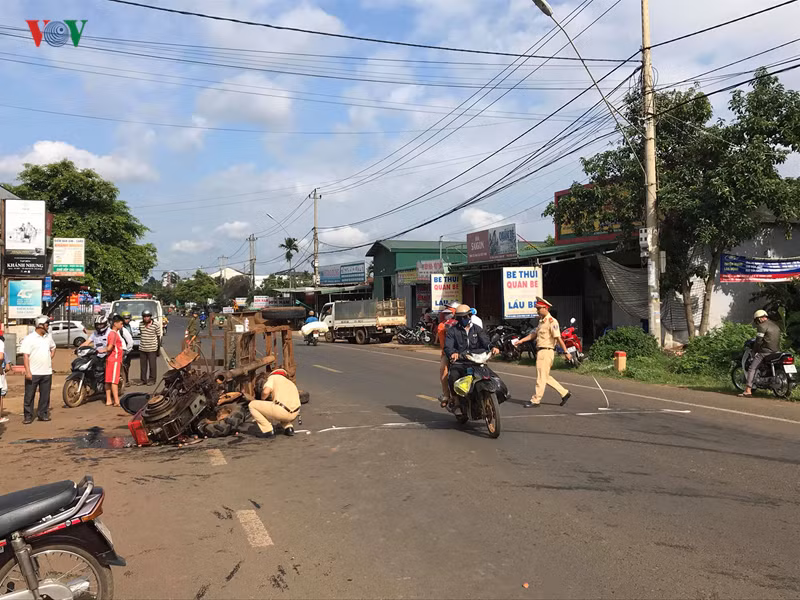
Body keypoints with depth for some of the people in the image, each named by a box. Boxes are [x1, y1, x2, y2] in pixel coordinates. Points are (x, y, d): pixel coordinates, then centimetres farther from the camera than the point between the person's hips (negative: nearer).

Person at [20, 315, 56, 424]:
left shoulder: (48, 337, 10)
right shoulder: (29, 338, -8)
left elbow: (53, 348, 30)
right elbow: (25, 355, -11)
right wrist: (28, 372, -17)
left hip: (47, 372, 5)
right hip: (33, 373, -5)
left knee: (45, 395, 9)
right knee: (29, 395, 1)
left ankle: (43, 414, 19)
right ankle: (28, 416, 9)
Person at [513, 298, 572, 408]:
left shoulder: (552, 321, -13)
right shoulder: (542, 321, 17)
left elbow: (558, 338, -17)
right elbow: (534, 334, 21)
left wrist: (566, 352, -18)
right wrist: (521, 340, 14)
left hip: (546, 351, -10)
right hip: (540, 351, 10)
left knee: (541, 377, -3)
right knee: (546, 377, 14)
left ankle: (536, 401, 2)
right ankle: (564, 393, 22)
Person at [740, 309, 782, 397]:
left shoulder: (762, 326, -7)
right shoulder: (775, 325, 18)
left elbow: (758, 341, -11)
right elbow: (776, 338, 22)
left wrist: (754, 352, 0)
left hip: (765, 352, -8)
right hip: (777, 351, 8)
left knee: (752, 369, -8)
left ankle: (748, 390, -18)